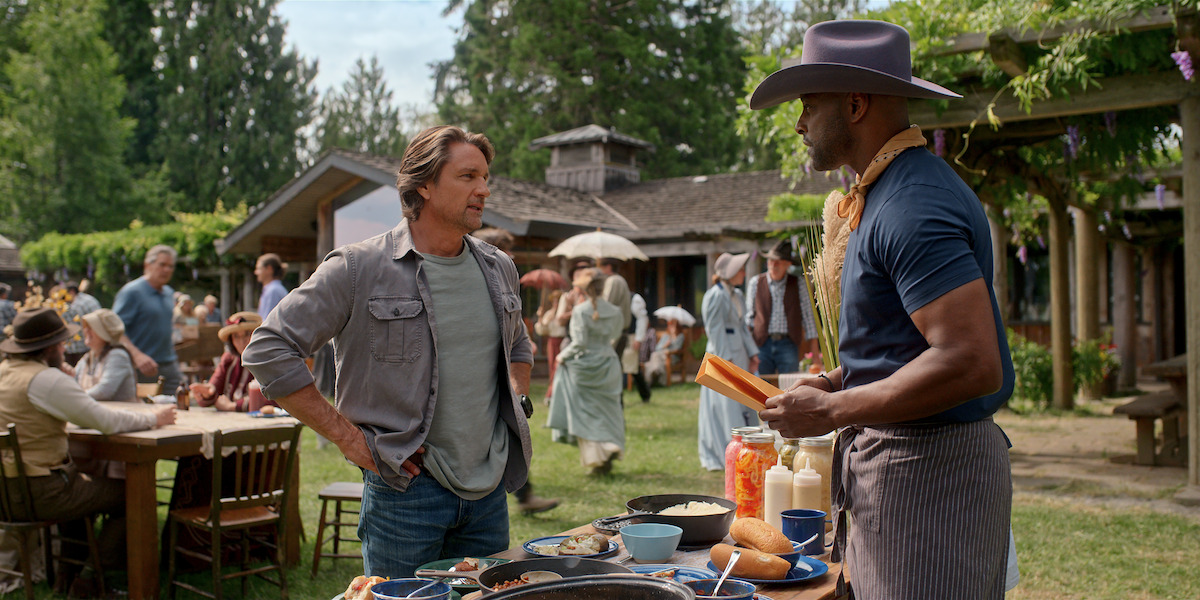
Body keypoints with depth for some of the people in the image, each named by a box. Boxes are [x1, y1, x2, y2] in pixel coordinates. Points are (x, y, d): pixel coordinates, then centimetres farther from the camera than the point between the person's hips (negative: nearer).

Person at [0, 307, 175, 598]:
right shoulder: (45, 379, -20)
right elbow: (105, 421, -20)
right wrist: (153, 419, -5)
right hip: (38, 492, -10)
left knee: (79, 480, 35)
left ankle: (69, 570, 37)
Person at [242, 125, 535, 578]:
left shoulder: (499, 269, 8)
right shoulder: (358, 269, -11)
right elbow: (267, 350, -11)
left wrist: (516, 401, 9)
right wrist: (348, 437, -13)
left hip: (490, 490, 5)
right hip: (405, 490, -5)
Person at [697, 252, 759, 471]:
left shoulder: (737, 295, 15)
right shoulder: (715, 295, -12)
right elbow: (715, 329, -15)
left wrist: (752, 353, 13)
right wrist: (726, 359, -19)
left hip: (739, 354, 9)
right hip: (722, 356, -9)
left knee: (745, 406, 10)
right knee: (726, 407, -7)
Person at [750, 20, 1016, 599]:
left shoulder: (913, 206, -20)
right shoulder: (886, 192, 14)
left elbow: (970, 362, -27)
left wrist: (831, 411, -21)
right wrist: (835, 383, 12)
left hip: (929, 469, -10)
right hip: (895, 459, 10)